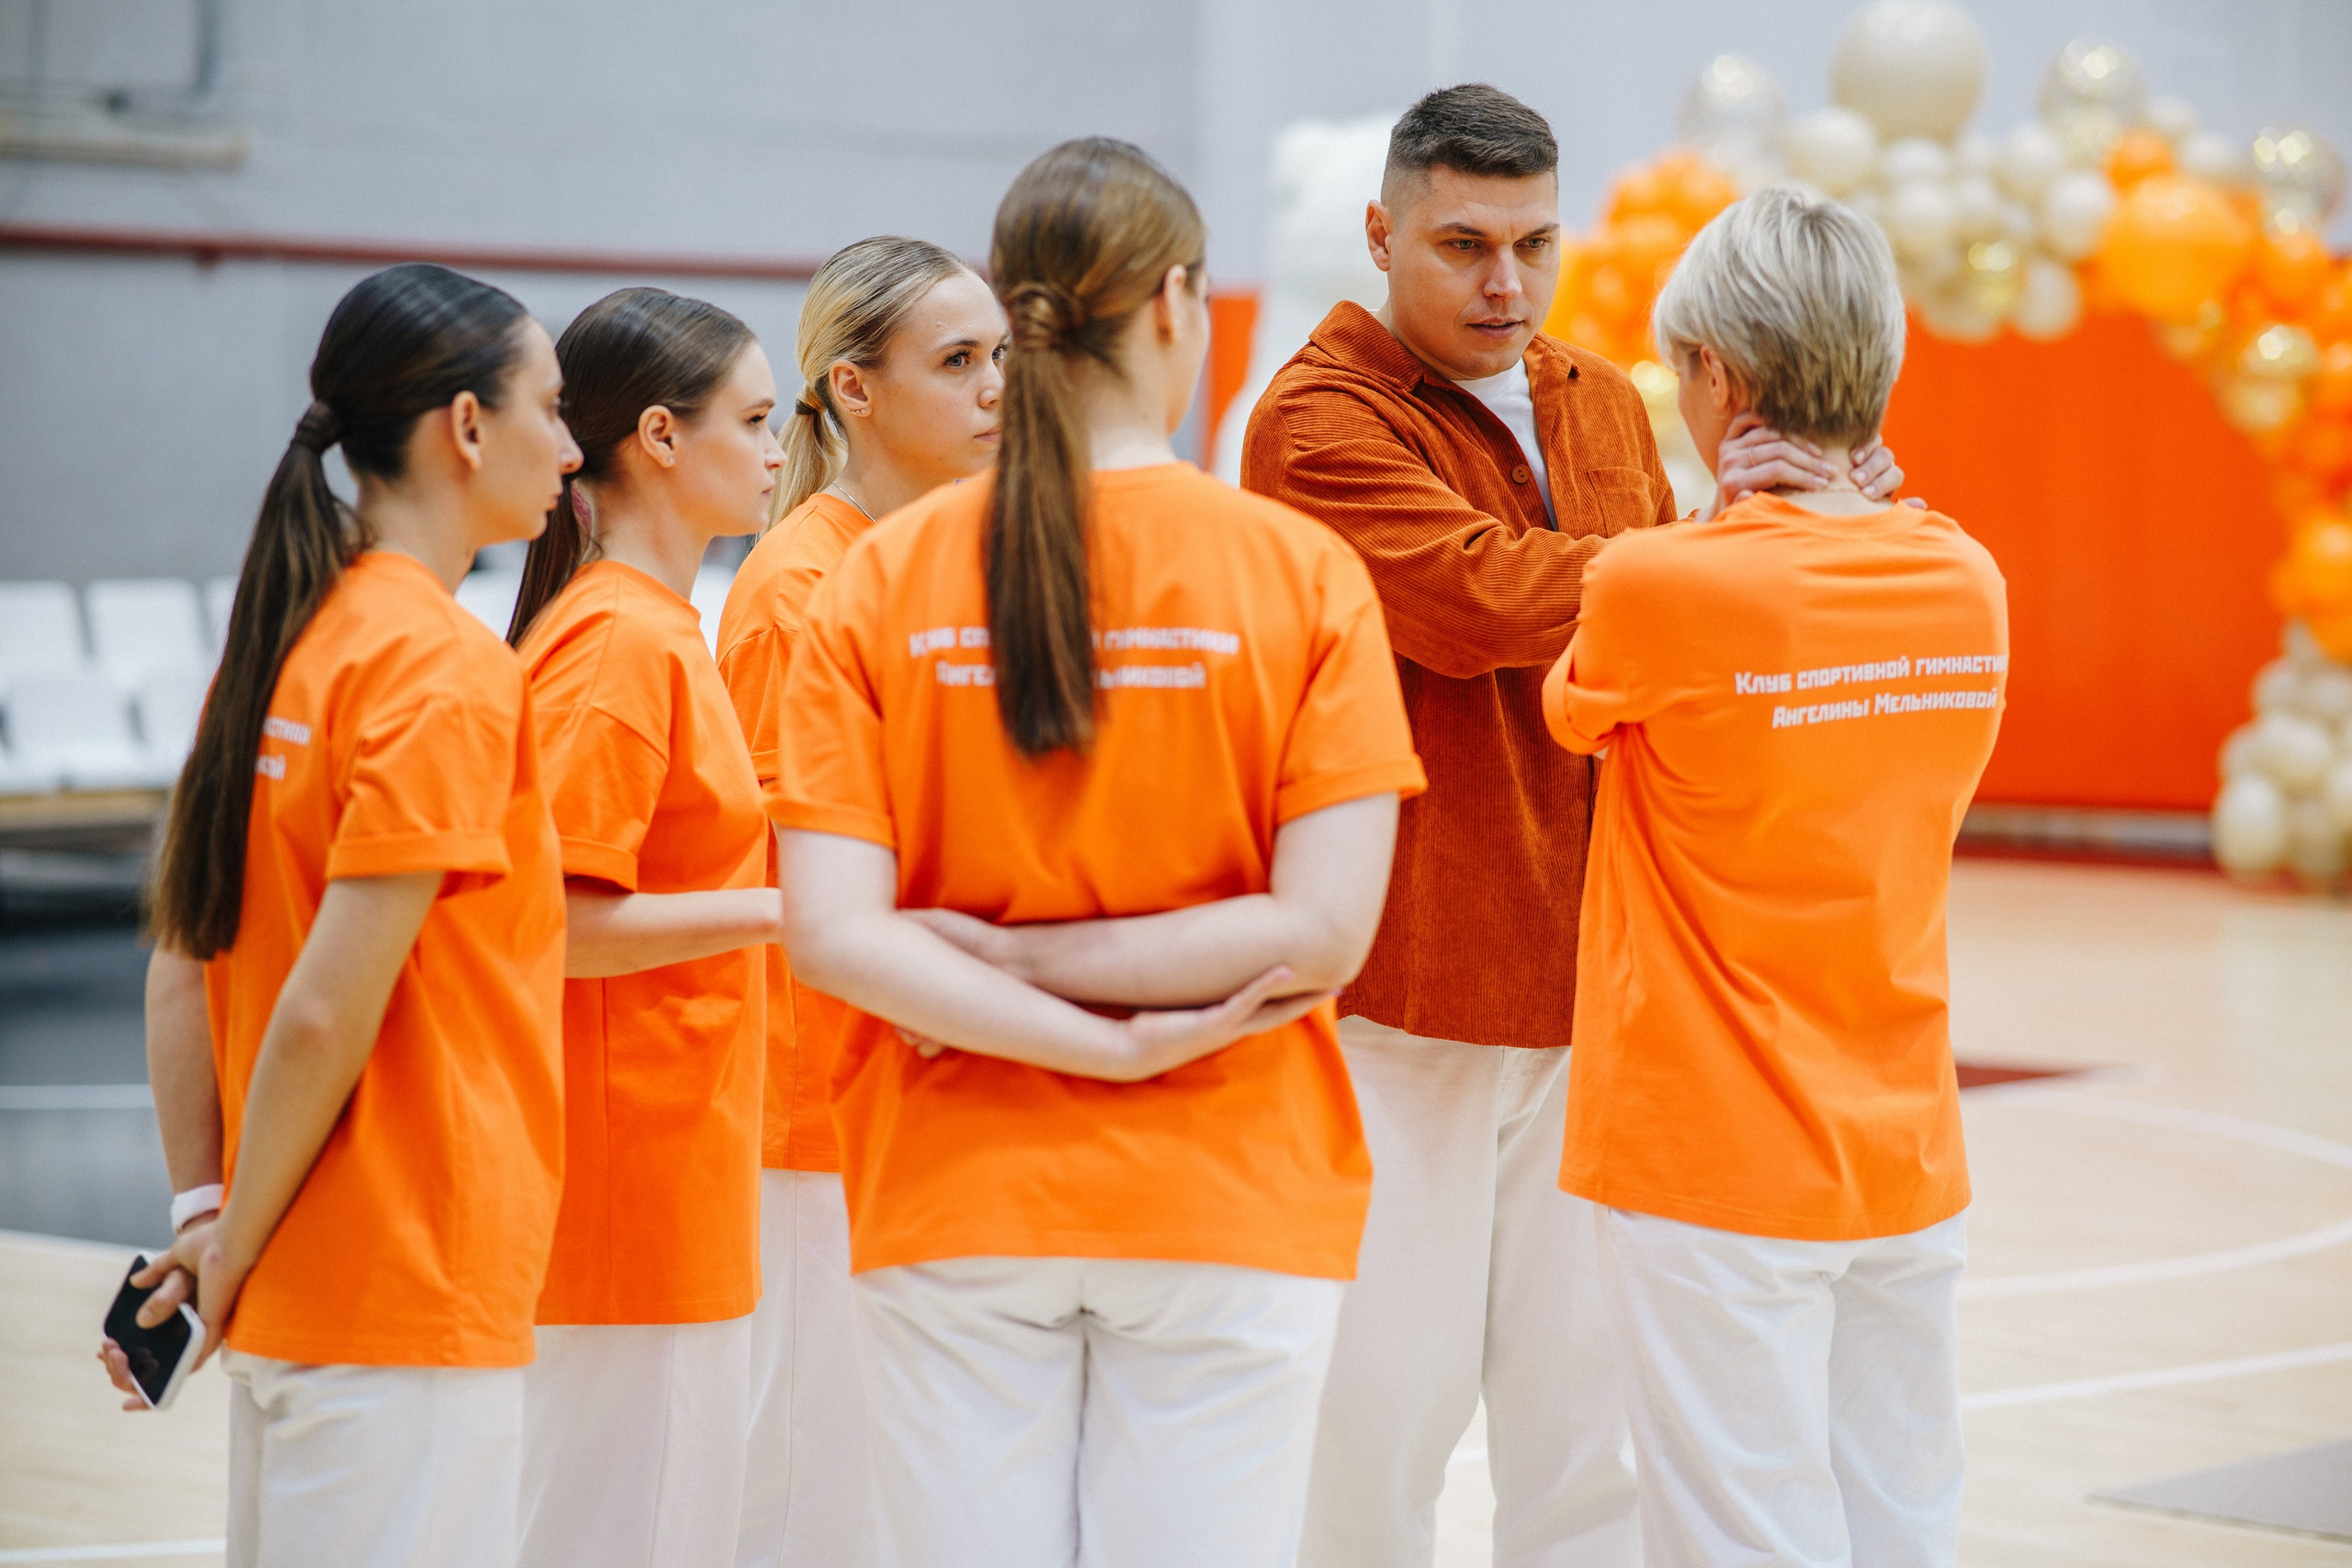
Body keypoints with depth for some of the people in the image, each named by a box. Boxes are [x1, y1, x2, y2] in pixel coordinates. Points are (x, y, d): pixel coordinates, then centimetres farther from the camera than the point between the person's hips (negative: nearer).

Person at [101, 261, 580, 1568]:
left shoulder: (287, 641, 10)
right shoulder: (452, 672, -14)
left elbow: (180, 969, 10)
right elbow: (327, 1011, -19)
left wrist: (203, 1207, 9)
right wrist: (230, 1256, -8)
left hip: (294, 1301, 8)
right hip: (416, 1305, -8)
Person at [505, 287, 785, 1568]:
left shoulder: (652, 629, 13)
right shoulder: (622, 642, -15)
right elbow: (558, 924, -21)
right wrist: (783, 907, -18)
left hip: (682, 1198, 10)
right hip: (628, 1192, -10)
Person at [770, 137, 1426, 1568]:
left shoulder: (880, 578, -1)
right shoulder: (1303, 572, -5)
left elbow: (834, 937, -11)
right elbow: (1325, 930, -12)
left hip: (956, 1206, 2)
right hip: (1225, 1205, -1)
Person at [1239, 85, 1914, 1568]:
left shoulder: (1606, 405, 13)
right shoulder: (1322, 420, -9)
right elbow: (1488, 605, -23)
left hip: (1589, 986, 6)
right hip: (1405, 991, -6)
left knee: (1587, 1399, 10)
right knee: (1386, 1404, -3)